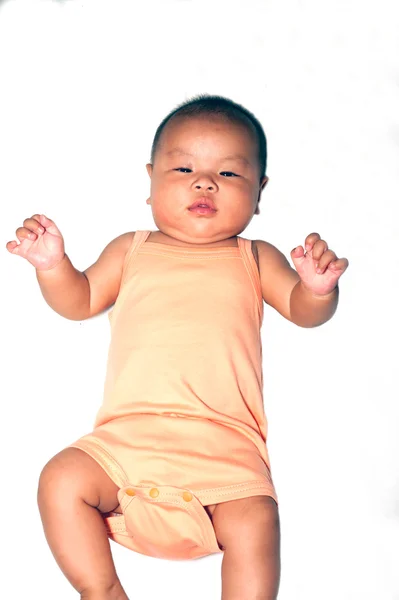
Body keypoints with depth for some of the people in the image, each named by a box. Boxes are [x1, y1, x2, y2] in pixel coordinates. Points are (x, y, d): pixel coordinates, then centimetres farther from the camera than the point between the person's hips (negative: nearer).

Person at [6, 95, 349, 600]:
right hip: (128, 433, 2)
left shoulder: (255, 259, 17)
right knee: (62, 482, -20)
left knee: (253, 521, -27)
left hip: (223, 442, -2)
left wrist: (318, 288, -17)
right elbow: (79, 302, 19)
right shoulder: (132, 250, 20)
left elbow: (303, 312, 7)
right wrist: (52, 265, -2)